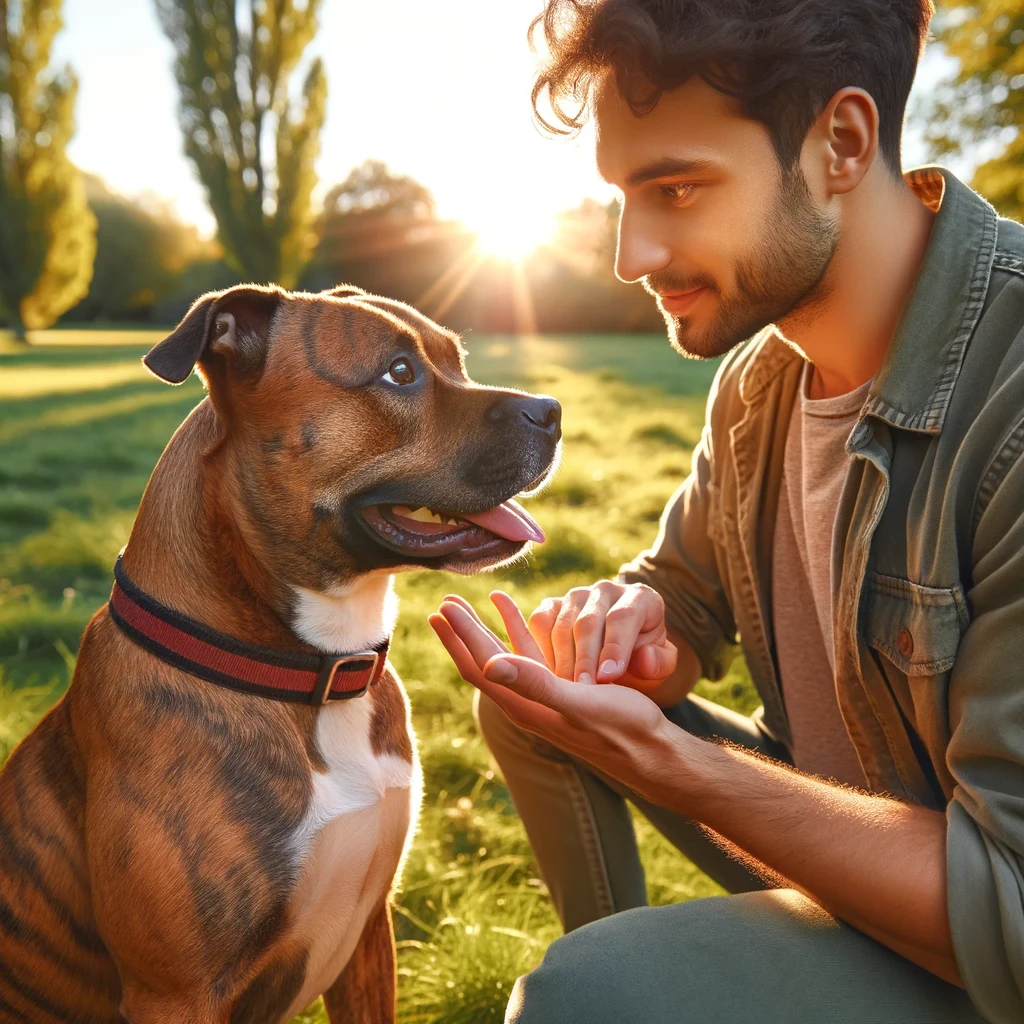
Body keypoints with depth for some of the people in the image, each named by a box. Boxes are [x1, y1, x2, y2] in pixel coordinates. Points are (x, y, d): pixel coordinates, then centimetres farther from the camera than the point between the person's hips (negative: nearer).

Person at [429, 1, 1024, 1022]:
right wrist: (630, 624, -14)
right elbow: (683, 589, 9)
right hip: (828, 807, 7)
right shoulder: (758, 375, -2)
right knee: (527, 702, 3)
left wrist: (658, 758, -29)